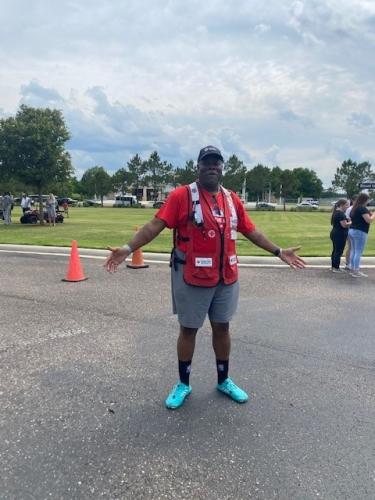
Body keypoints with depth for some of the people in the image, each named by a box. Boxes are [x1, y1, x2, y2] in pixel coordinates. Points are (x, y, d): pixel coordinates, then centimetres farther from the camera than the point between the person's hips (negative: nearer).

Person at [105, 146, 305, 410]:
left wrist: (279, 252, 18)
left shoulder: (232, 199, 8)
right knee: (188, 329, 10)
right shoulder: (182, 195, -9)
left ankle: (224, 381, 36)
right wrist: (128, 249, -23)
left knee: (222, 327, 16)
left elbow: (251, 231, 15)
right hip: (192, 278, -4)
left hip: (227, 278, 5)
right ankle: (183, 384, 29)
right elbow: (155, 225, -13)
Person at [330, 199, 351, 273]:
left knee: (335, 250, 16)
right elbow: (344, 225, -23)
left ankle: (333, 266, 23)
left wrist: (347, 220, 11)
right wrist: (351, 222, -7)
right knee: (339, 251, -4)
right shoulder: (341, 213, -18)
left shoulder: (336, 212, 13)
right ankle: (336, 268, 1)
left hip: (334, 233, 10)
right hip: (340, 235, -10)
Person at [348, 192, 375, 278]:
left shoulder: (354, 208, 14)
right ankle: (356, 272, -4)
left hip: (352, 231, 9)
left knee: (353, 251, 12)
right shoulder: (362, 208, -13)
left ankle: (352, 269, 17)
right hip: (360, 232, -9)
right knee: (358, 252, -6)